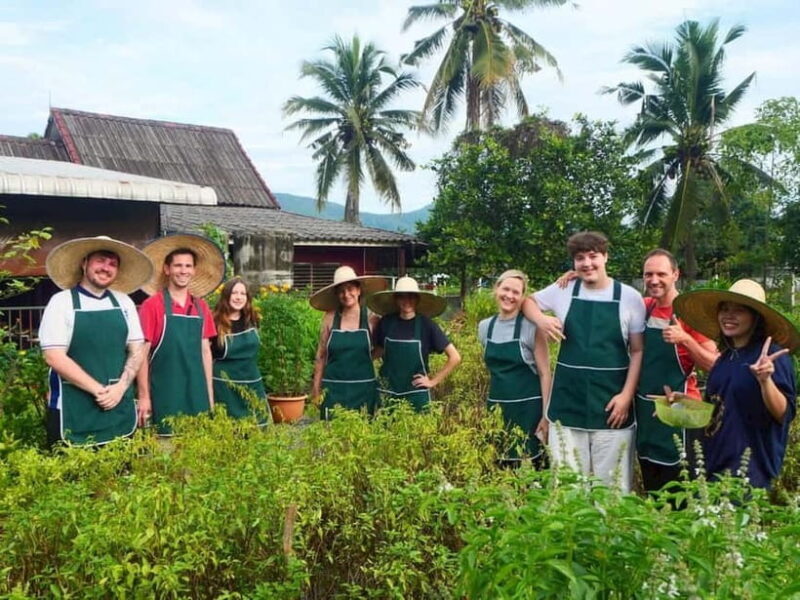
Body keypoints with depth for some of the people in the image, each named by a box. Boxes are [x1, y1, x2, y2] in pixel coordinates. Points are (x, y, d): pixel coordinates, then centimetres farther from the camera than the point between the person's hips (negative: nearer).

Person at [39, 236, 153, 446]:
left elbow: (137, 351, 7)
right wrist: (98, 389, -15)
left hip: (120, 409, 4)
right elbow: (54, 357, -11)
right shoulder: (61, 302, -4)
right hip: (74, 412, -3)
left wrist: (120, 387, -9)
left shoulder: (124, 302, 7)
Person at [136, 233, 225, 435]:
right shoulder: (152, 305, -6)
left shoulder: (201, 306, 9)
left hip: (196, 390, 4)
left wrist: (209, 393, 10)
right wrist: (144, 395, -9)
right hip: (165, 392, -4)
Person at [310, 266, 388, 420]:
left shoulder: (371, 319, -1)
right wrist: (316, 388, 5)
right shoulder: (330, 318, 1)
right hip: (333, 389, 0)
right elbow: (321, 356, 6)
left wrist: (364, 355, -5)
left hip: (364, 388, 0)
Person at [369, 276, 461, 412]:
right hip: (388, 393, 2)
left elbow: (455, 357, -7)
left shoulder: (426, 325, -9)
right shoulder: (386, 322, -2)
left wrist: (434, 381, -6)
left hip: (416, 395, -2)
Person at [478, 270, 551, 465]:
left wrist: (546, 416, -11)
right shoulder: (485, 326, 6)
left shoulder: (532, 327, -9)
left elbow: (544, 373, -8)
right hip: (496, 408, 5)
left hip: (527, 408, -4)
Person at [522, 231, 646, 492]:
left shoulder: (629, 297, -2)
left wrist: (627, 395, -7)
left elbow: (638, 351, 1)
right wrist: (541, 320, -4)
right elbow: (528, 301, 18)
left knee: (612, 485, 6)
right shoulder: (564, 290, 2)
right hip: (567, 402, 2)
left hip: (611, 403, -1)